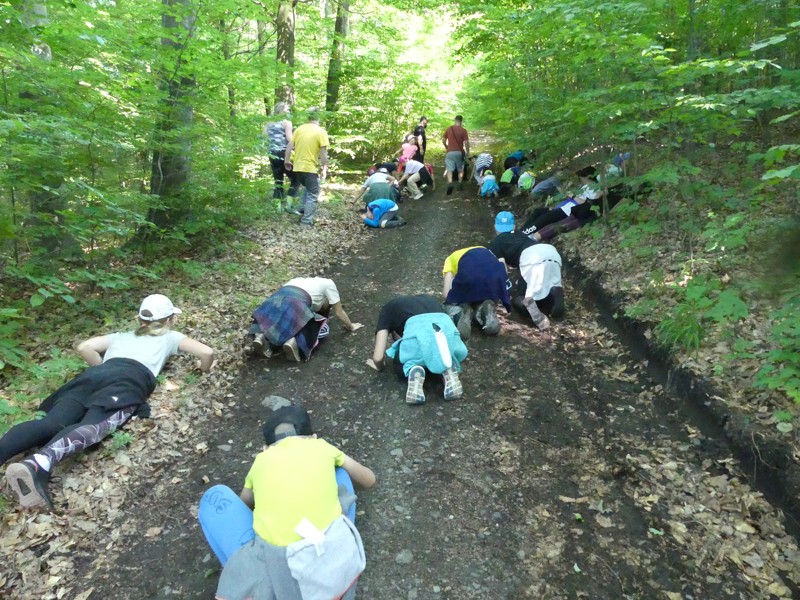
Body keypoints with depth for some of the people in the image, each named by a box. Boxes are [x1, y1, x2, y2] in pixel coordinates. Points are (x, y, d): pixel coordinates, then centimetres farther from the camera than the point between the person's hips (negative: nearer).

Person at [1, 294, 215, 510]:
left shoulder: (122, 335, 41)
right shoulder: (170, 337, 32)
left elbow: (83, 347, 29)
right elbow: (207, 352, 19)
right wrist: (204, 371, 40)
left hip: (96, 375, 5)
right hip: (131, 380, -4)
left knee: (51, 423, -18)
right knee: (92, 426, -30)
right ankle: (39, 464, -58)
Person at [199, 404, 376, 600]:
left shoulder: (261, 461, 19)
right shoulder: (322, 447, 18)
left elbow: (243, 505, 39)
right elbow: (369, 480, 34)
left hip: (276, 570, 0)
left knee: (215, 497, 21)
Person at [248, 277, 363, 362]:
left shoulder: (303, 280, 39)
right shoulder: (328, 284, 24)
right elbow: (339, 312, 26)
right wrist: (351, 326, 42)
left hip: (274, 302, 6)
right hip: (295, 305, -6)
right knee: (322, 330, 9)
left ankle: (263, 339, -2)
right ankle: (295, 343, -16)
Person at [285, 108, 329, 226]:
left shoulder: (299, 129, 7)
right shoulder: (321, 132, -8)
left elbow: (289, 146, 6)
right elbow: (323, 152, -12)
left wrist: (287, 161, 14)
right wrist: (324, 167, -3)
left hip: (297, 166, 6)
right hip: (310, 167, -6)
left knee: (307, 188, 28)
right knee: (313, 194, 3)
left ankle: (304, 209, 30)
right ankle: (307, 220, 0)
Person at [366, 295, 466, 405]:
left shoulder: (388, 309, 31)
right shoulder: (430, 300, 42)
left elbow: (378, 357, 22)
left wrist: (379, 366, 44)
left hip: (418, 331, -3)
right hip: (447, 326, 3)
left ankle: (413, 370, -4)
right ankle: (450, 370, 4)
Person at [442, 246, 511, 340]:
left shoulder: (451, 259, 33)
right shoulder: (486, 252, 44)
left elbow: (446, 293, 20)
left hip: (468, 275, -3)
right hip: (496, 275, 3)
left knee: (451, 305, 26)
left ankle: (463, 314, -7)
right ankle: (488, 310, -2)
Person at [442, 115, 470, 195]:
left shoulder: (448, 129, 4)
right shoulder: (463, 130, -4)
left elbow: (443, 140, 11)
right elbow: (466, 143, -9)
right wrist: (467, 152, 3)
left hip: (450, 152, 0)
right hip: (459, 152, 0)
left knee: (449, 169, -4)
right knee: (460, 169, 18)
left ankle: (450, 183, -25)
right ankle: (460, 184, 19)